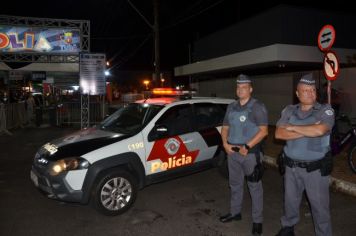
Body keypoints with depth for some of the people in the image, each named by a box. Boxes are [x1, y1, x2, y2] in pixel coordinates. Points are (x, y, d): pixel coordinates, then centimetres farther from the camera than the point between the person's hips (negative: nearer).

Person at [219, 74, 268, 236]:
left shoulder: (257, 107, -8)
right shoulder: (231, 107, 10)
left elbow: (263, 131, -15)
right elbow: (225, 128, 15)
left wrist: (247, 147, -20)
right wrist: (225, 143, -3)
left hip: (251, 153, -6)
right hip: (232, 152, 6)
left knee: (255, 187, 4)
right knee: (235, 185, 18)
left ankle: (257, 220, 16)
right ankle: (235, 212, 35)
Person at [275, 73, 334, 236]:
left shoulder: (325, 110, -8)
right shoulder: (289, 111, 1)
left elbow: (319, 130, -28)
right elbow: (279, 134, -11)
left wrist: (293, 127, -15)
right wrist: (308, 131, -18)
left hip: (315, 168, -3)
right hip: (291, 166, 3)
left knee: (319, 205, 8)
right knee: (290, 200, 20)